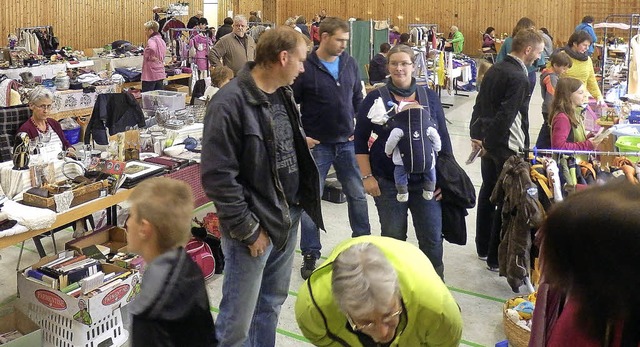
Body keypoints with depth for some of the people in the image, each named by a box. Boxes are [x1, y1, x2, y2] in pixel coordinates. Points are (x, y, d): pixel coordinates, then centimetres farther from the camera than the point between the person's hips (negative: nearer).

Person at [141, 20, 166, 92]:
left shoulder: (151, 40, -14)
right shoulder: (161, 40, 14)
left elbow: (152, 48, -37)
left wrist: (150, 57, -20)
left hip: (150, 75, -9)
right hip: (160, 74, 9)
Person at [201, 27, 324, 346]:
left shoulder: (282, 94, 7)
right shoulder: (230, 103, -20)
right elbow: (217, 177, -21)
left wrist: (297, 204, 11)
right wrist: (248, 230, -17)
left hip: (288, 220, 8)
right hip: (254, 227, -8)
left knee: (272, 303, 22)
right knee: (238, 321, 4)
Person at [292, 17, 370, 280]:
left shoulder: (350, 63, 2)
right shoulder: (305, 67, -12)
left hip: (347, 142, 4)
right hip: (316, 146, -4)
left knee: (358, 195, 12)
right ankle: (310, 254, 18)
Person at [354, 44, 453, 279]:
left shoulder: (429, 97, 4)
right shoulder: (375, 99, -3)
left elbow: (443, 138, 8)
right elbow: (360, 140, 0)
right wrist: (367, 176, -7)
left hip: (426, 181, 2)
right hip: (388, 183, -1)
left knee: (432, 238, 7)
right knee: (393, 238, 10)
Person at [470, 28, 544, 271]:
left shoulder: (494, 70, 8)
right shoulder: (519, 78, -19)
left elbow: (480, 103, 11)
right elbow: (506, 115, -24)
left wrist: (476, 134, 13)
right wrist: (485, 139, -16)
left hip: (488, 142, 9)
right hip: (507, 147, -9)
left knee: (488, 192, 18)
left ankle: (483, 248, 32)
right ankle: (497, 258, 7)